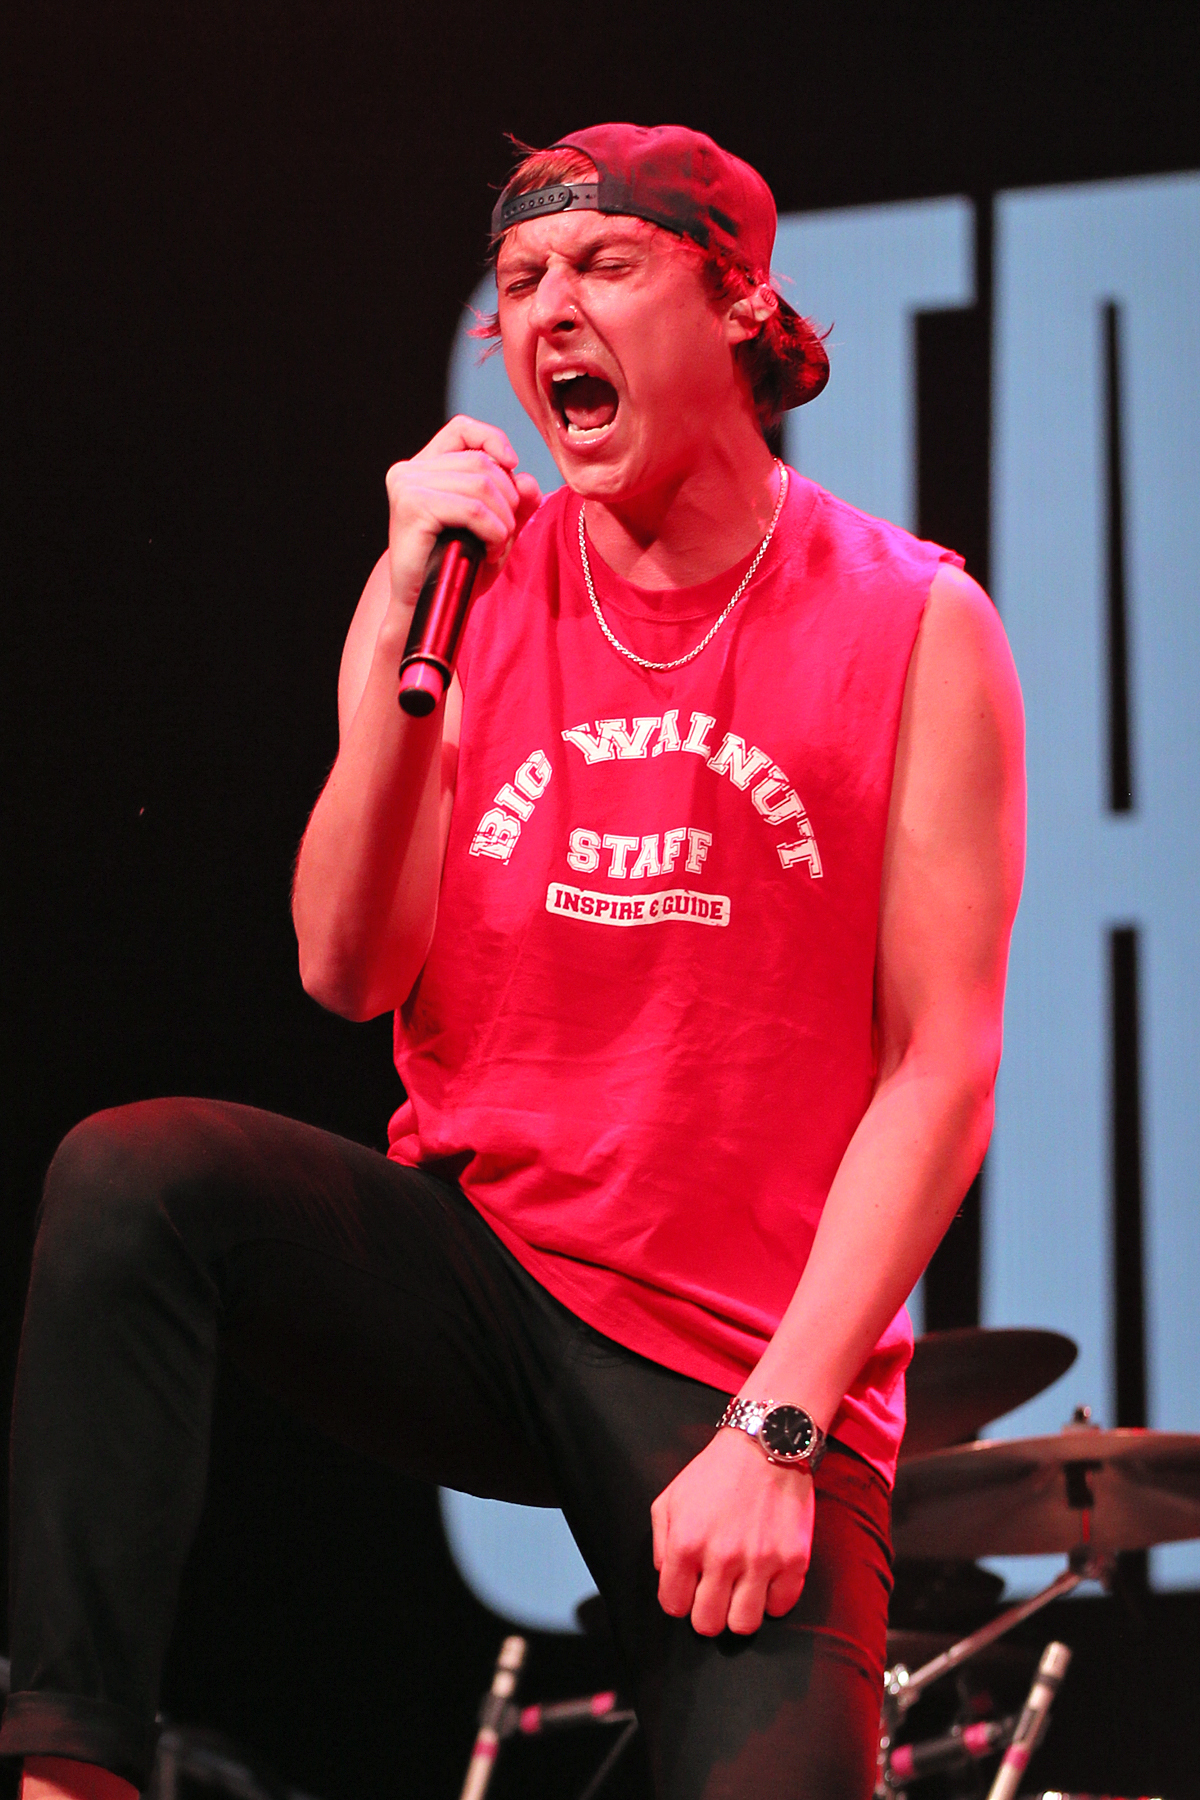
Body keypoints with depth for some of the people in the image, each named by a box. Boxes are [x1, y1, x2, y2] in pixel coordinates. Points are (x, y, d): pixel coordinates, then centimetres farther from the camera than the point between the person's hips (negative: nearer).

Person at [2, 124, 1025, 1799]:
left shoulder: (913, 626, -5)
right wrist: (409, 628, -17)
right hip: (468, 1273, 2)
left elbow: (941, 1066, -8)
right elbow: (349, 972, -6)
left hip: (745, 1368, -2)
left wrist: (774, 1428, -16)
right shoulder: (472, 581, 3)